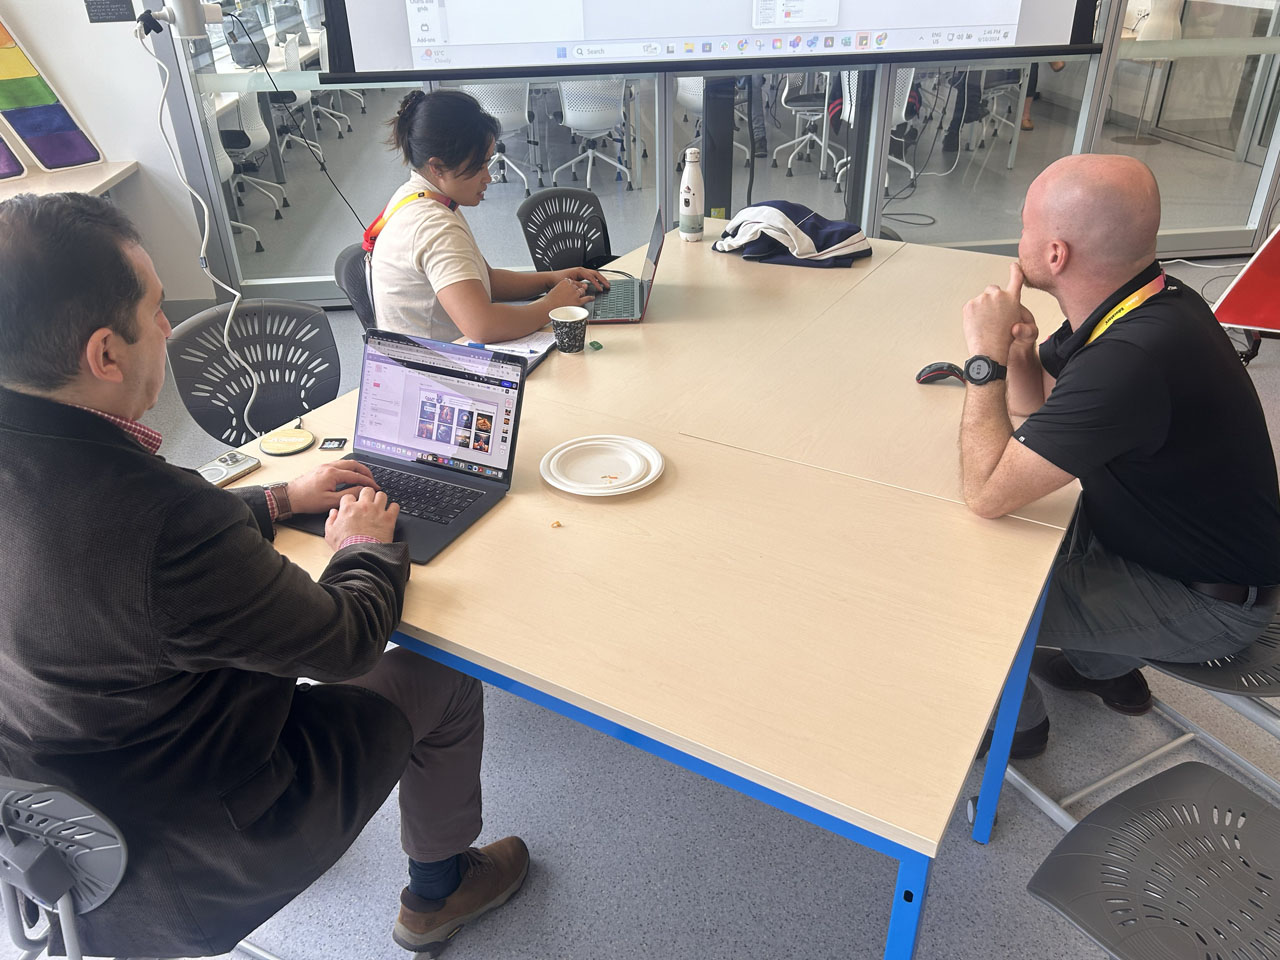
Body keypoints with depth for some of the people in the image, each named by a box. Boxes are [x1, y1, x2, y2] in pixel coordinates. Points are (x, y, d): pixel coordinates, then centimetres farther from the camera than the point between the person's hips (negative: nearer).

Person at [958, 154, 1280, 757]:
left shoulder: (1132, 361, -37)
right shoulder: (1142, 301, -7)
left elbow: (986, 493, -33)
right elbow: (1037, 414, 4)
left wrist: (985, 357, -27)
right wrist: (1019, 352, -17)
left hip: (1206, 605, -9)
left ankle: (1014, 722, 21)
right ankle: (1106, 668, 34)